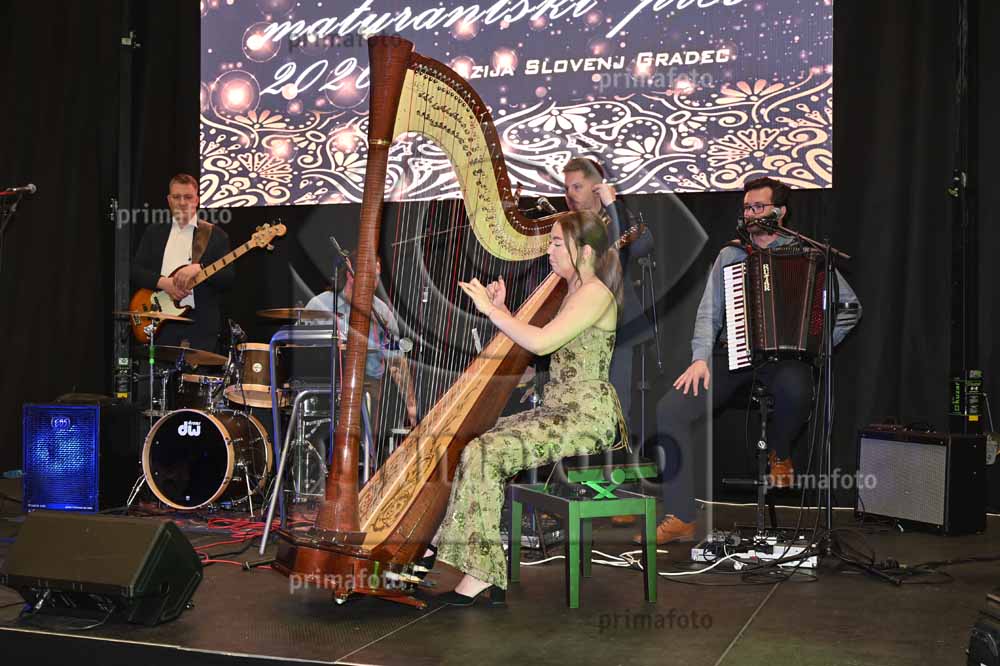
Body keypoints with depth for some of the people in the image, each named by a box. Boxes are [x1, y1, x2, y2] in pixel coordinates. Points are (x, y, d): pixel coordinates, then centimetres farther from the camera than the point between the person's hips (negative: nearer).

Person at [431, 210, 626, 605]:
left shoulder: (596, 294, -12)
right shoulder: (572, 292, 18)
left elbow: (540, 342, -24)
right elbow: (530, 343, 18)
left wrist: (491, 309, -14)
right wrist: (500, 310, 6)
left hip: (587, 417, -10)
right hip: (558, 410, 10)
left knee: (484, 454, -23)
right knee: (478, 445, 0)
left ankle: (480, 574, -18)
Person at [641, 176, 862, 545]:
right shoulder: (730, 254, 15)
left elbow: (850, 305, 6)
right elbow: (708, 312, 8)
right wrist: (701, 358, -8)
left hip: (783, 354, -2)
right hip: (730, 352, 3)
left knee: (796, 390, -40)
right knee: (670, 410, -21)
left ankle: (779, 452, -3)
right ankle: (681, 517, -14)